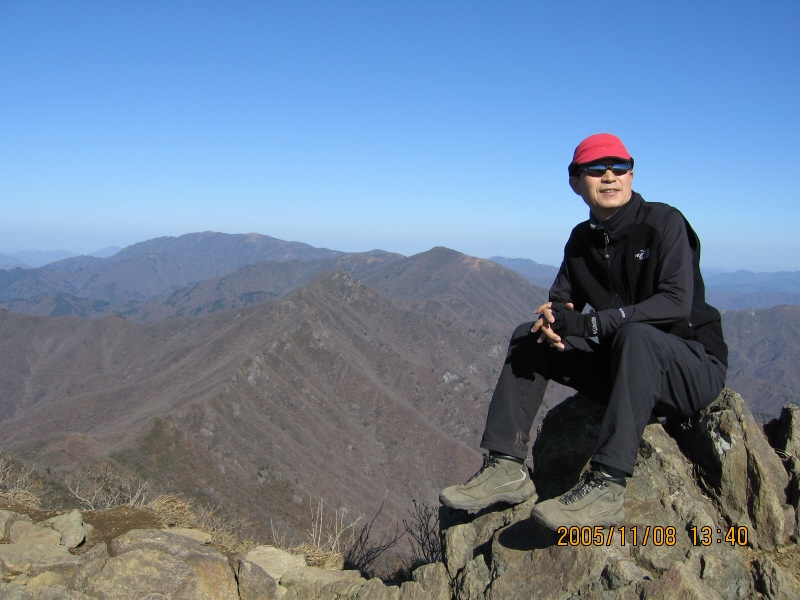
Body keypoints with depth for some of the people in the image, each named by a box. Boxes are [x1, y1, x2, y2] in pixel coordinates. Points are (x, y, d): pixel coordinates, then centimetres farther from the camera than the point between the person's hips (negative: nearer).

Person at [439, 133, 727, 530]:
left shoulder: (664, 222, -13)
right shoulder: (582, 239, 6)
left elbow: (677, 303, -25)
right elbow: (562, 301, 7)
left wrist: (587, 323, -31)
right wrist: (552, 319, -20)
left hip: (694, 366, -6)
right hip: (622, 365, 6)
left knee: (634, 334, -38)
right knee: (529, 337, -5)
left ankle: (606, 485, -42)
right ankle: (506, 468, -14)